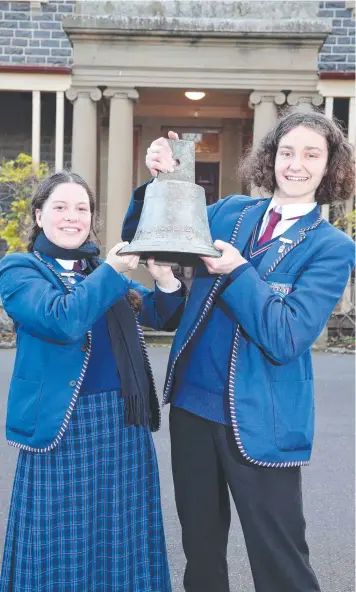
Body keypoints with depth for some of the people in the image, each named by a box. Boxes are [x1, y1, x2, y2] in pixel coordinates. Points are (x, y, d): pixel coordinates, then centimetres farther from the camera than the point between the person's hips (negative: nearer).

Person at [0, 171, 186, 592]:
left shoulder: (105, 271, 13)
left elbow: (166, 317, 11)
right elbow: (61, 320, -21)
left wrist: (164, 277, -8)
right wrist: (111, 272, -21)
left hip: (123, 422, 5)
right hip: (62, 426, -5)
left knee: (119, 540, 15)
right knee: (61, 543, 7)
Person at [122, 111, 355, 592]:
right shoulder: (230, 213, 5)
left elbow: (285, 339, -16)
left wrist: (237, 271, -22)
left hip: (259, 422, -4)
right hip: (192, 402, 4)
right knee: (200, 547, 20)